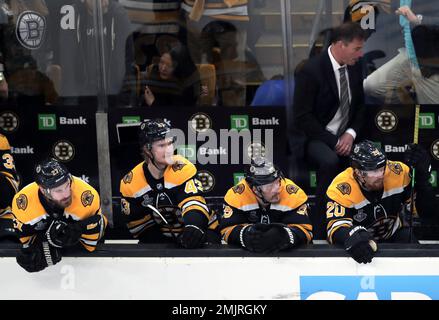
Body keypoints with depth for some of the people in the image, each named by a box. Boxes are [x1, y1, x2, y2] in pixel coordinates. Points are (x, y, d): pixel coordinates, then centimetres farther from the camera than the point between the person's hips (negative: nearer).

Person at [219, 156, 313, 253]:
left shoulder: (294, 194, -18)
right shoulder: (236, 195, -17)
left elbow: (304, 230, -20)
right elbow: (227, 230, -15)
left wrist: (286, 235, -40)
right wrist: (245, 234, -36)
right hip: (246, 253, 1)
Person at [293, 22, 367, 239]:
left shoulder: (354, 66, 2)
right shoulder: (311, 70, -16)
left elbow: (360, 105, 13)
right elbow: (302, 118, -16)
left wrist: (351, 134, -6)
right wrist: (333, 141, -20)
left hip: (346, 135, 6)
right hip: (316, 137, -6)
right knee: (330, 161, -37)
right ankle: (320, 230, -26)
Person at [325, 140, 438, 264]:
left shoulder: (398, 172, -20)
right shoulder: (341, 188, -27)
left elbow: (426, 212, -17)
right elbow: (336, 227, -36)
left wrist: (421, 175, -32)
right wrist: (353, 237, -60)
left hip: (395, 234, 2)